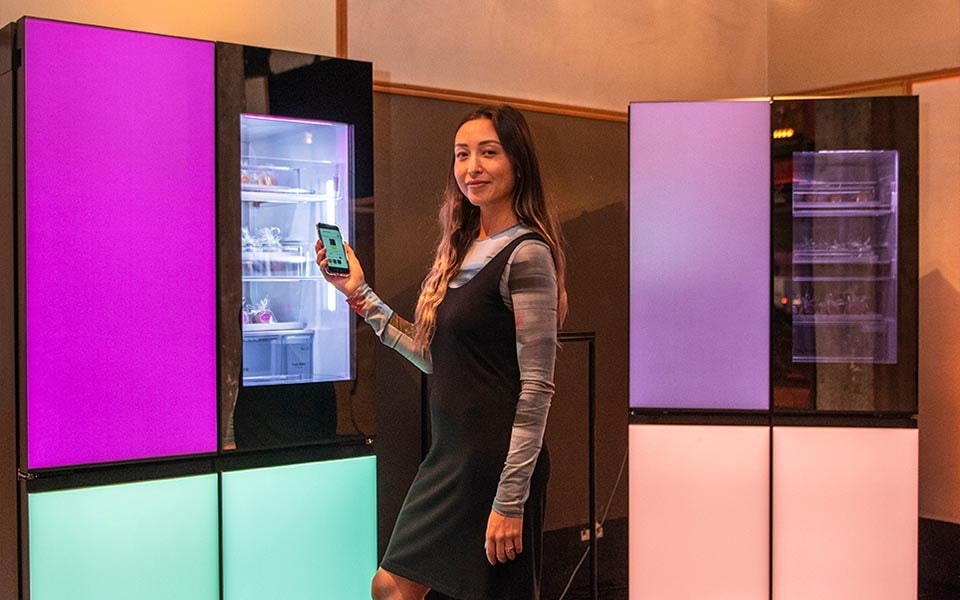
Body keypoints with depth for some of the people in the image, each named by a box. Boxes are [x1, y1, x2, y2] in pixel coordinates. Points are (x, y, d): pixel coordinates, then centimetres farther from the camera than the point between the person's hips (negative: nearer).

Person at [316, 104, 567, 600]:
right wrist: (360, 295, 14)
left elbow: (536, 387, -17)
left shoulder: (526, 254, -14)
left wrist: (510, 499, -18)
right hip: (448, 454, 9)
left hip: (499, 460, -8)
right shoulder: (460, 248, 10)